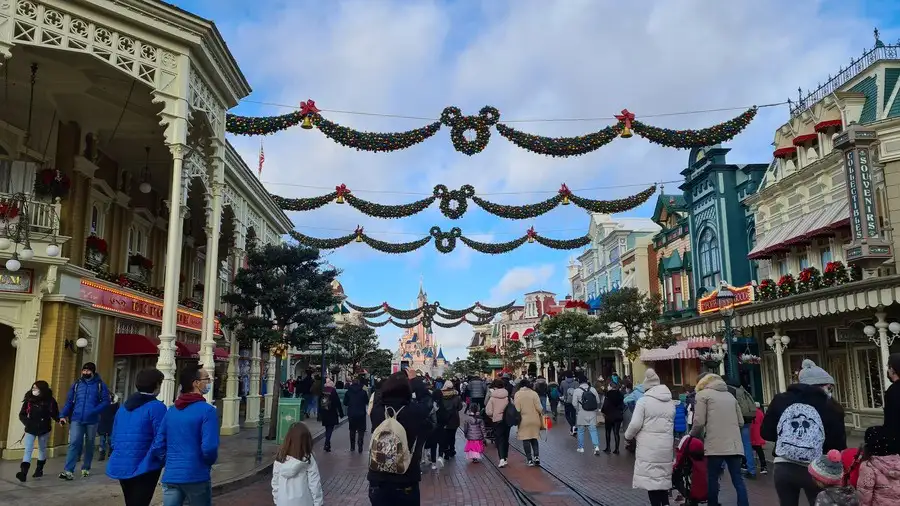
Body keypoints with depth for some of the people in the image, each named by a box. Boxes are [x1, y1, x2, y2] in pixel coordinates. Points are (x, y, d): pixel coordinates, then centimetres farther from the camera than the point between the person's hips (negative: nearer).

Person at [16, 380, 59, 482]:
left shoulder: (50, 401, -9)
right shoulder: (29, 400, -5)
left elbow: (55, 414, -1)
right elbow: (22, 415, 0)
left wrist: (60, 420, -19)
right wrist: (27, 423, -16)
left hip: (44, 430, 0)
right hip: (31, 429, 0)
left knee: (42, 449, 15)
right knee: (28, 450, -10)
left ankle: (39, 469, 31)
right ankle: (23, 472, -17)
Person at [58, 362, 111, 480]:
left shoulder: (100, 385, 0)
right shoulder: (76, 384, 8)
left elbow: (105, 401, -6)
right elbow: (69, 401, 7)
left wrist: (94, 411, -21)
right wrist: (63, 415, -6)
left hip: (92, 420, -1)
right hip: (77, 419, 1)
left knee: (89, 445, 11)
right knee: (74, 443, -12)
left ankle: (86, 468, 25)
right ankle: (68, 471, -13)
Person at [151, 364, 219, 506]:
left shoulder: (171, 411, 7)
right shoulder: (207, 410, -12)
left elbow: (157, 447, 5)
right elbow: (209, 448, -20)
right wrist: (209, 463, 1)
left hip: (170, 477, 5)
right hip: (196, 477, -5)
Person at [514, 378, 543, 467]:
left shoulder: (517, 394, -4)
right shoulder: (533, 393, -3)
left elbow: (517, 409, -7)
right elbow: (539, 408, -5)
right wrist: (541, 414, 13)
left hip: (524, 420, -2)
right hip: (535, 420, 2)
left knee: (526, 439, 6)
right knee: (534, 438, 16)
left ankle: (530, 459, 4)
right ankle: (536, 456, 2)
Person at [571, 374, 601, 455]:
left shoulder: (577, 390, -9)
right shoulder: (593, 389, -2)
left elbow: (574, 403, -11)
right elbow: (598, 401, 3)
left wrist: (578, 410, 7)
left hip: (581, 414, -2)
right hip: (592, 414, 2)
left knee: (581, 431, 12)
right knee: (593, 430, 5)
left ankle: (581, 448, 20)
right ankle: (596, 446, -9)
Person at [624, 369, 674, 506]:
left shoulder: (643, 400, -8)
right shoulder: (671, 402, 12)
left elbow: (635, 424, -11)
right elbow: (672, 424, 16)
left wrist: (628, 436, 6)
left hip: (649, 447, -6)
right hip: (666, 446, 6)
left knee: (650, 478, 0)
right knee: (663, 478, 15)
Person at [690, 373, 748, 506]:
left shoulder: (703, 394, 3)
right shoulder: (730, 395, 21)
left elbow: (699, 422, -5)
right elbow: (741, 422, 19)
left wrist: (692, 436, 12)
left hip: (715, 445, -5)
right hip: (735, 445, 5)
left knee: (712, 479, 5)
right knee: (738, 480, 5)